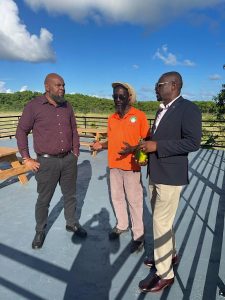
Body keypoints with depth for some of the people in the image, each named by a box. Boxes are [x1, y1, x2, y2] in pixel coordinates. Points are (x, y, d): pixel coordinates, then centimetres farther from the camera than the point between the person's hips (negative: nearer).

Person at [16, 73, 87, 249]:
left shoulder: (67, 107, 6)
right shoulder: (34, 106, -7)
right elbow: (21, 132, -3)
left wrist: (75, 153, 8)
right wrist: (26, 159, -5)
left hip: (69, 160, 4)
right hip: (47, 162, -4)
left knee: (70, 195, 17)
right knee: (44, 199, 10)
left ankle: (71, 223, 37)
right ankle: (40, 231, 31)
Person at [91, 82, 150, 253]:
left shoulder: (139, 116, -9)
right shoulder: (111, 119, 8)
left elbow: (146, 140, -8)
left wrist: (133, 149, -24)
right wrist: (101, 145, -2)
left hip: (131, 166, -6)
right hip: (114, 165, 6)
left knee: (134, 200, 5)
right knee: (117, 197, 18)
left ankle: (138, 234, 22)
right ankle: (122, 225, 39)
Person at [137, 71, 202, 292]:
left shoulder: (188, 108, -12)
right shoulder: (162, 110, 14)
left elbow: (193, 142, -21)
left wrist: (156, 146, -22)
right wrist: (147, 145, 4)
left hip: (170, 176, -9)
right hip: (155, 175, 9)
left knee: (161, 223, -2)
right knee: (162, 220, 20)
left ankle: (165, 274, 17)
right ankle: (169, 255, 42)